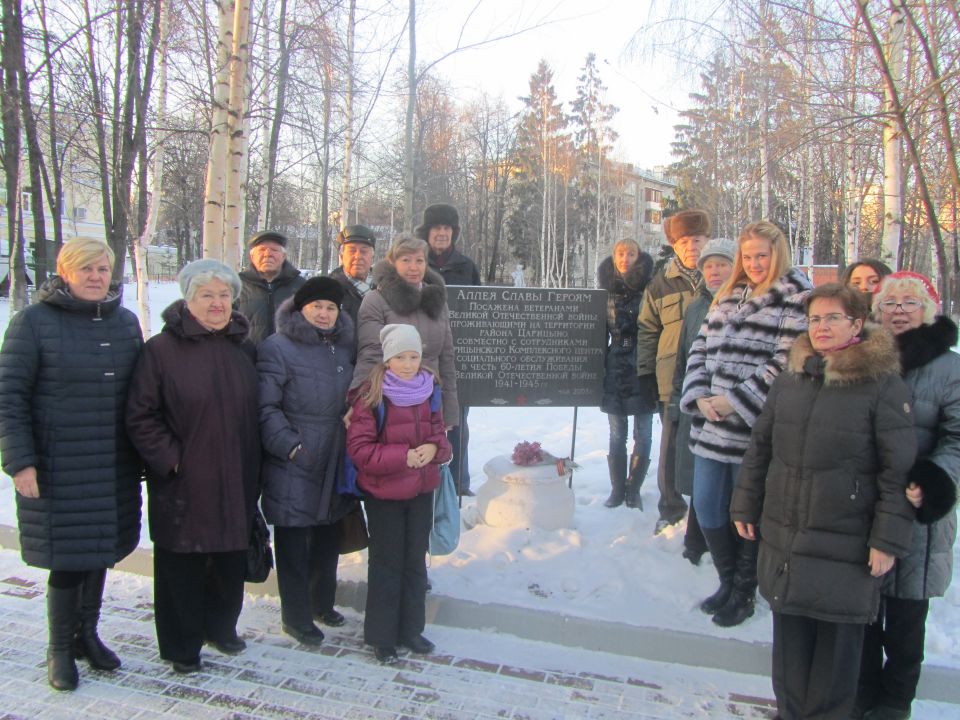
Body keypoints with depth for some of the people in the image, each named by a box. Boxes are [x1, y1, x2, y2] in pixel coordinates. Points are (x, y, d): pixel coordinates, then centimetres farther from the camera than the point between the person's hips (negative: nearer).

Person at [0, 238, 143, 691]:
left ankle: (87, 634, 35)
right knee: (67, 559, 2)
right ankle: (60, 650, 23)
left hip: (114, 467, 5)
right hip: (59, 469, -4)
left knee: (100, 552, 15)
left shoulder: (126, 322, 8)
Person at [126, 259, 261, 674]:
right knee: (182, 564, 8)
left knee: (231, 559, 16)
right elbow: (140, 417, -9)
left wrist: (253, 466, 7)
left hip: (235, 482, 5)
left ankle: (221, 626, 39)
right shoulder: (161, 349, -9)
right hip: (182, 483, -4)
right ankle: (182, 646, 26)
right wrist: (170, 459, -15)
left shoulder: (244, 349, 7)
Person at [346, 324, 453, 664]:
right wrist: (403, 457, -23)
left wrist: (434, 448, -13)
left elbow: (439, 433, 10)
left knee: (415, 561, 16)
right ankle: (381, 636, 23)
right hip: (383, 493, -5)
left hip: (422, 489, 5)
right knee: (387, 564, 7)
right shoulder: (372, 394, -15)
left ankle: (411, 629, 32)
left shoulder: (429, 390, 0)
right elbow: (359, 448, -17)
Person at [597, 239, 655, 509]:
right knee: (617, 434, 8)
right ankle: (617, 489, 18)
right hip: (616, 371, 2)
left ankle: (633, 489, 16)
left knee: (643, 434, 5)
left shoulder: (650, 289, -3)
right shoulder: (606, 291, 5)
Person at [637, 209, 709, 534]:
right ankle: (671, 506, 23)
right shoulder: (661, 283, 6)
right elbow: (647, 329, 10)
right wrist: (646, 372, 5)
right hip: (672, 378, 0)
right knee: (671, 444, 7)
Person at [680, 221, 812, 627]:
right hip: (710, 425, 6)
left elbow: (787, 362, -14)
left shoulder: (796, 297, -5)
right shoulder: (728, 295, 15)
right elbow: (701, 347, 12)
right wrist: (699, 396, -4)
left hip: (755, 429, -6)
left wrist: (735, 402, -17)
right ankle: (728, 582, 32)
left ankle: (744, 593, 25)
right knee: (706, 507, 11)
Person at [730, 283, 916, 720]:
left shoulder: (883, 386, -8)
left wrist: (888, 539, -11)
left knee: (838, 642, 9)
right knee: (790, 637, 16)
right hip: (783, 540, 5)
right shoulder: (789, 380, 7)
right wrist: (745, 505, 12)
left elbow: (899, 471, -9)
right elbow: (758, 449, 13)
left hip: (846, 547, -4)